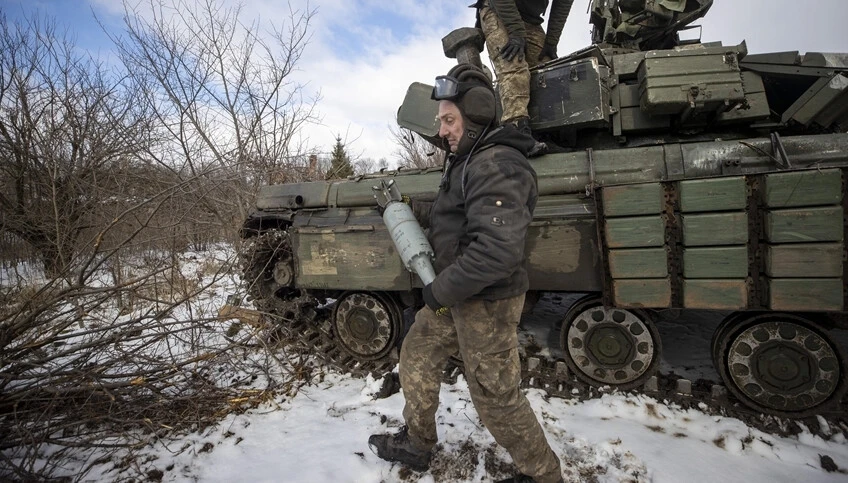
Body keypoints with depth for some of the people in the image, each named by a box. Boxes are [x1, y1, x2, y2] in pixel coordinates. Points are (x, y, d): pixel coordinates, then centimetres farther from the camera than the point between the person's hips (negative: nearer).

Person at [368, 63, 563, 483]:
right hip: (457, 295, 10)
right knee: (416, 353, 20)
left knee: (496, 399, 5)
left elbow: (497, 251, -33)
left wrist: (440, 291, -22)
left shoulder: (496, 165, -23)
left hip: (487, 302, -10)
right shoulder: (468, 159, 10)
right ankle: (416, 444, 39)